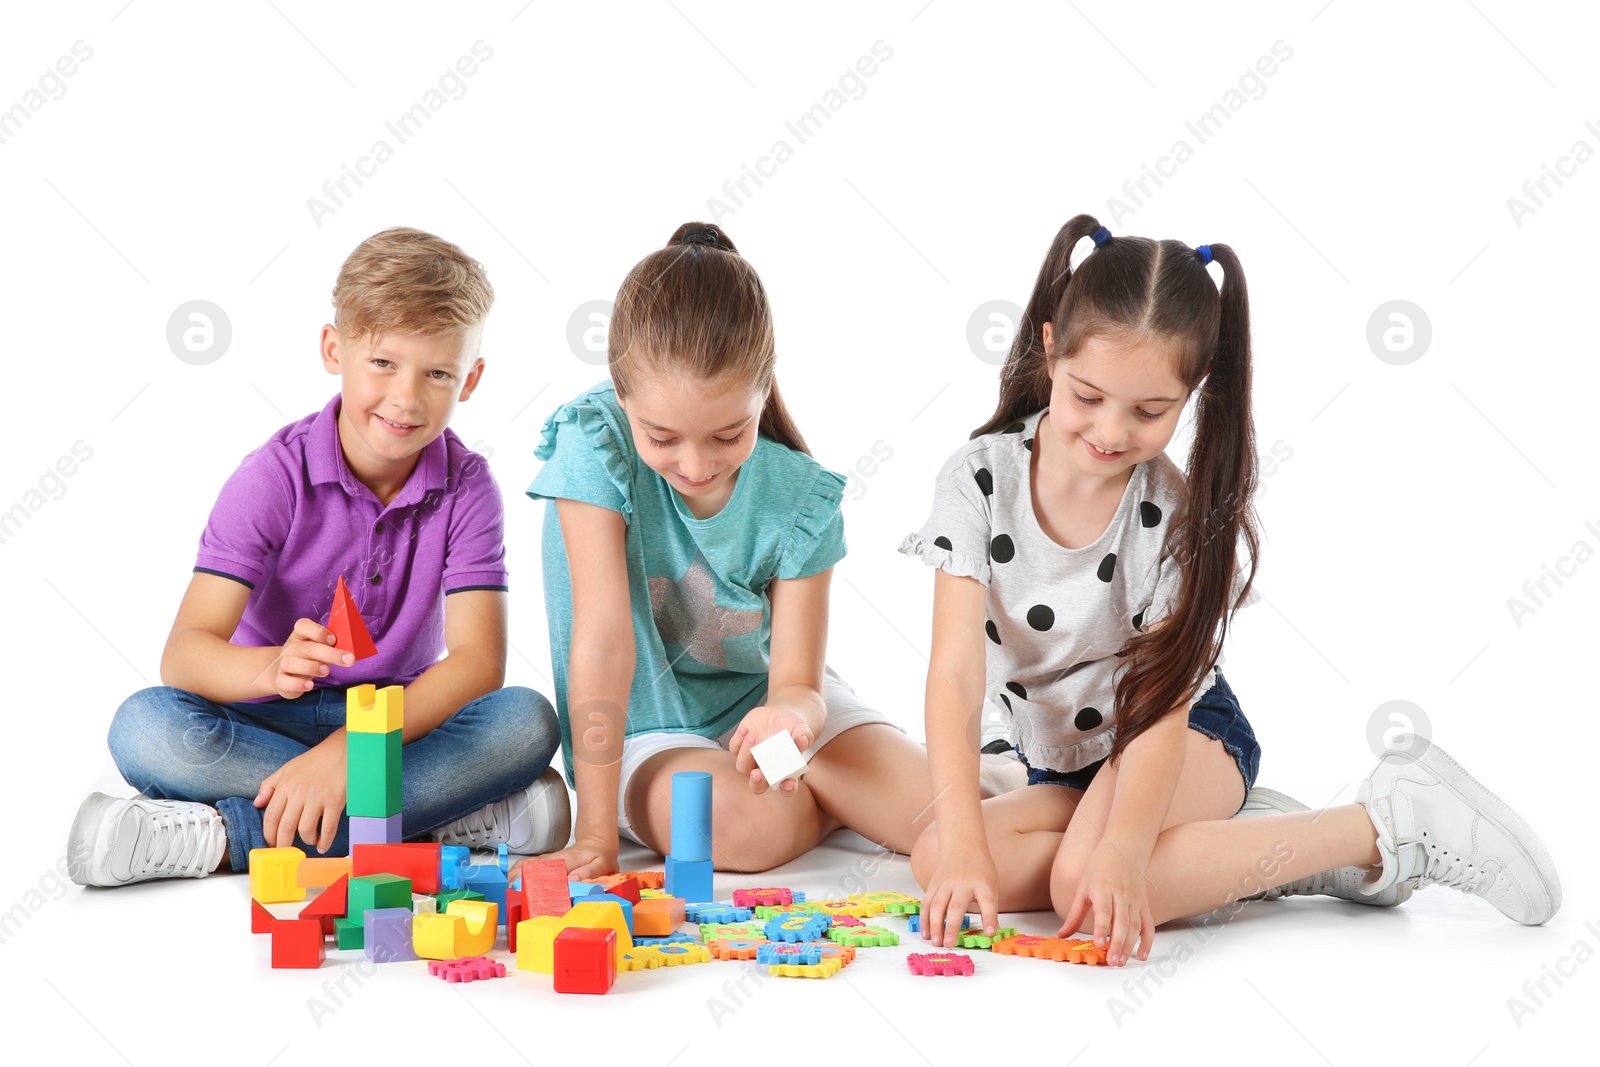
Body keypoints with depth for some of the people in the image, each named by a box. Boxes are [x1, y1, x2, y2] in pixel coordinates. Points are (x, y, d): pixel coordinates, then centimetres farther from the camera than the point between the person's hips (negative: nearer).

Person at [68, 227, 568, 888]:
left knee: (528, 721, -28)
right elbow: (184, 653, -22)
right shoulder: (275, 476, -13)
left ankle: (227, 835, -31)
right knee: (144, 727, -31)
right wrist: (271, 669, -47)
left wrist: (345, 749, -35)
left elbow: (478, 661, -20)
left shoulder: (467, 487, -9)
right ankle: (451, 814, -31)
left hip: (399, 717, 1)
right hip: (267, 722, -1)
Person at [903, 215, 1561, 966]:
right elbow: (955, 674, -23)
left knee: (1089, 882, -34)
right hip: (1062, 769, 4)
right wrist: (962, 840, -37)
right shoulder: (979, 479, -16)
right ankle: (1247, 845, -16)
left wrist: (1121, 850, -42)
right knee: (936, 861, -25)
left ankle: (1385, 825, -20)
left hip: (1191, 740, -4)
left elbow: (1160, 707, -24)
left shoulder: (1179, 514, -19)